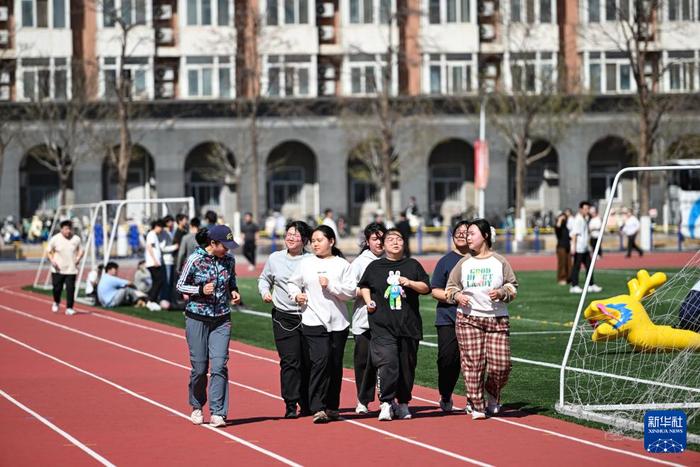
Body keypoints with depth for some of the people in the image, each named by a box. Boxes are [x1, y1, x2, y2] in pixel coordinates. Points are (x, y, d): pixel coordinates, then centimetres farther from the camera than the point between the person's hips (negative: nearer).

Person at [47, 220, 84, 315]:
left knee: (70, 289, -6)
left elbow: (80, 250, 15)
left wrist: (78, 257, -5)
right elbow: (49, 252, 3)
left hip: (71, 270, 1)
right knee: (57, 288, 4)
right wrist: (52, 260, -14)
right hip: (58, 269, -1)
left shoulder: (76, 239, 1)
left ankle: (69, 308, 2)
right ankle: (56, 303, 33)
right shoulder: (55, 239, -4)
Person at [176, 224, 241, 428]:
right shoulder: (195, 260, -10)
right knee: (200, 367, 2)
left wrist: (233, 291, -2)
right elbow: (180, 285, -3)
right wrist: (201, 290, -19)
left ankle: (217, 413, -7)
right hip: (197, 319, -3)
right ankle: (197, 407, 24)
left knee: (219, 365, -8)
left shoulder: (229, 260, 2)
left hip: (222, 320, 3)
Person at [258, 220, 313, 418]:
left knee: (309, 361, 4)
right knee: (290, 361, -8)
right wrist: (265, 291, 4)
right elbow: (264, 278, 23)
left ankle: (307, 405, 15)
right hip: (284, 317, 1)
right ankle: (290, 405, -6)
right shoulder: (275, 258, 8)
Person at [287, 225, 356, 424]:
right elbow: (292, 283, 20)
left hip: (338, 321, 1)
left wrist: (330, 285, -13)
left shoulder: (342, 265, 5)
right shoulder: (306, 263, 8)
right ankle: (318, 408, -18)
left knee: (335, 364, 7)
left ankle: (332, 407, 19)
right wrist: (296, 295, 0)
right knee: (320, 361, -15)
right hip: (313, 320, -1)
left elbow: (350, 292, -2)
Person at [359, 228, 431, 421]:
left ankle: (403, 403, 19)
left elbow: (426, 287, 9)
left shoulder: (412, 265, 11)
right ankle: (386, 403, -15)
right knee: (387, 362, -17)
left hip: (409, 325, 2)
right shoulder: (375, 267, 10)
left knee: (407, 365, 6)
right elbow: (364, 285, 24)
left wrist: (410, 283, -7)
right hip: (382, 325, -2)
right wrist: (368, 301, 8)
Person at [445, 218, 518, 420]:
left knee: (501, 364, -8)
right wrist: (457, 295, -5)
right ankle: (476, 406, 5)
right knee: (472, 363, -4)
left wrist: (502, 293, -11)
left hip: (497, 320, -1)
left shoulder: (499, 262, 5)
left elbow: (513, 286, 9)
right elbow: (450, 287, 15)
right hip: (468, 320, 1)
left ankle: (493, 394, 22)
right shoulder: (464, 263, 9)